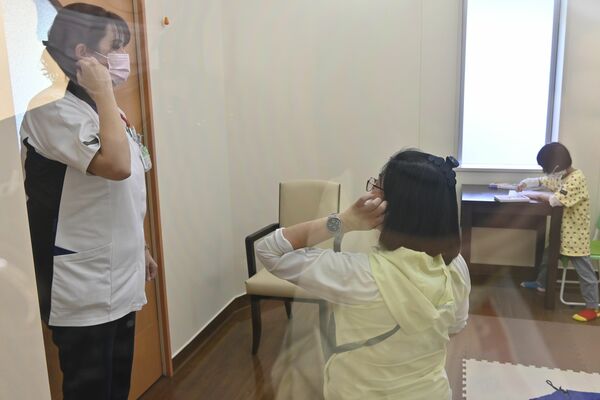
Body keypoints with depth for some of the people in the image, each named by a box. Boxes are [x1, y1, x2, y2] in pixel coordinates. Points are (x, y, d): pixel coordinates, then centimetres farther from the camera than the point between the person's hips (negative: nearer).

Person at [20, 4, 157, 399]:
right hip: (84, 285, -9)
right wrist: (104, 93, -20)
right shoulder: (54, 109, -17)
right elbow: (116, 165, -33)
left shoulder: (97, 106, 11)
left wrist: (140, 247, 20)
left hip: (117, 275, 9)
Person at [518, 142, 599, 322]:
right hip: (562, 229, 9)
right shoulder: (561, 176, 4)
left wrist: (537, 195, -17)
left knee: (584, 270, 1)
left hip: (575, 233, -9)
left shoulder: (576, 178, -25)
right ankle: (541, 283, 45)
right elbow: (544, 181, 19)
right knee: (549, 254, 24)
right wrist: (527, 182, 0)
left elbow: (556, 200, -32)